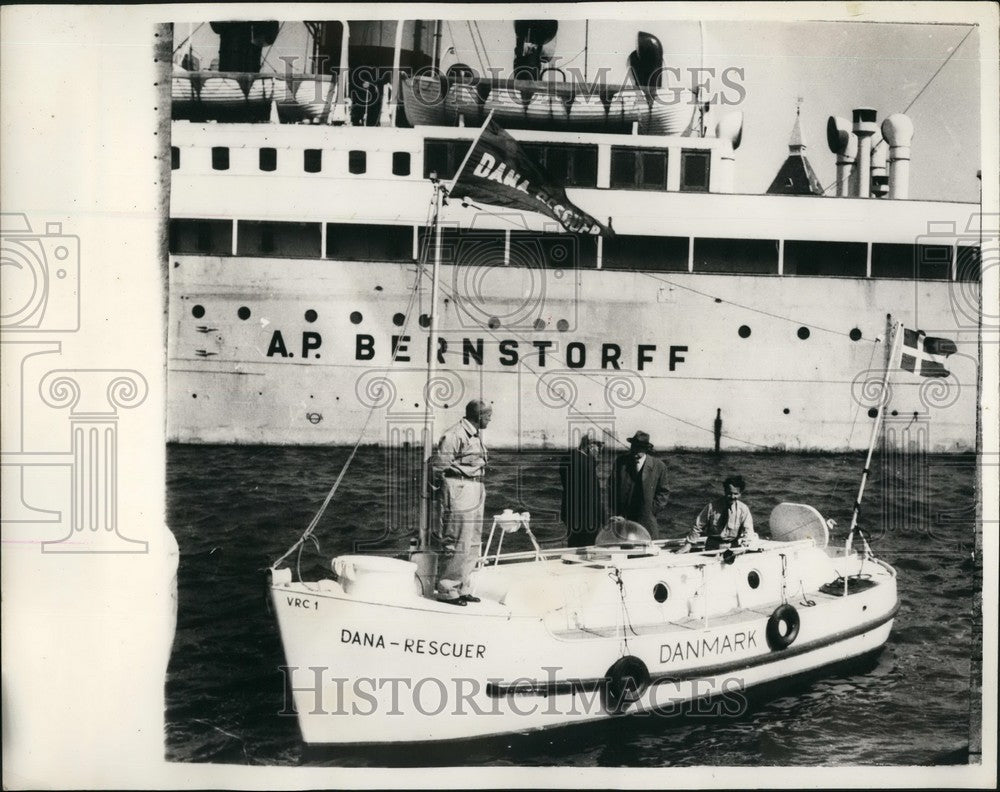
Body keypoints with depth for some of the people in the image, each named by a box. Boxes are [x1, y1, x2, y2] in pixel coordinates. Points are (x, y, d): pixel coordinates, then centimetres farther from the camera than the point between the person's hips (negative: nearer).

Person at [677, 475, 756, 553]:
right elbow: (698, 526, 1)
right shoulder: (712, 506, -6)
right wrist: (688, 544, -1)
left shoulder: (743, 509, -3)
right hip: (713, 547, -3)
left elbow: (748, 532, -5)